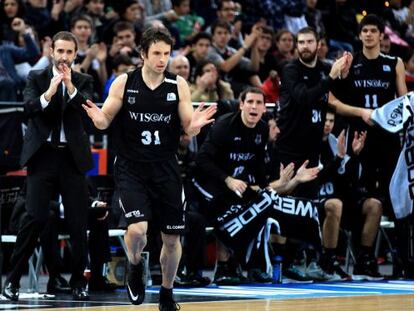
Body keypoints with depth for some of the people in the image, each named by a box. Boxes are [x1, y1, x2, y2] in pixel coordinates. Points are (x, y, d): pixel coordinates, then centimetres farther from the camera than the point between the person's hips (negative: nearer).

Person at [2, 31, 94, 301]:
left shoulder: (83, 81, 9)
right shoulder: (36, 78, 7)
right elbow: (29, 107, -9)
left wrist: (70, 86, -23)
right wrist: (49, 92, -25)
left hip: (72, 157, 2)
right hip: (42, 155, -1)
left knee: (79, 221, 1)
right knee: (35, 217, -10)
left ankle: (78, 281, 12)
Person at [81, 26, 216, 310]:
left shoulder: (178, 85, -3)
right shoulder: (124, 83, -6)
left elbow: (189, 129, 0)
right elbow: (106, 120, 1)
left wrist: (195, 125, -23)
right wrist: (98, 119, -22)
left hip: (166, 169, 2)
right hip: (131, 167, -2)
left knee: (172, 238, 7)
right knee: (137, 228, -21)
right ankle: (135, 267, 12)